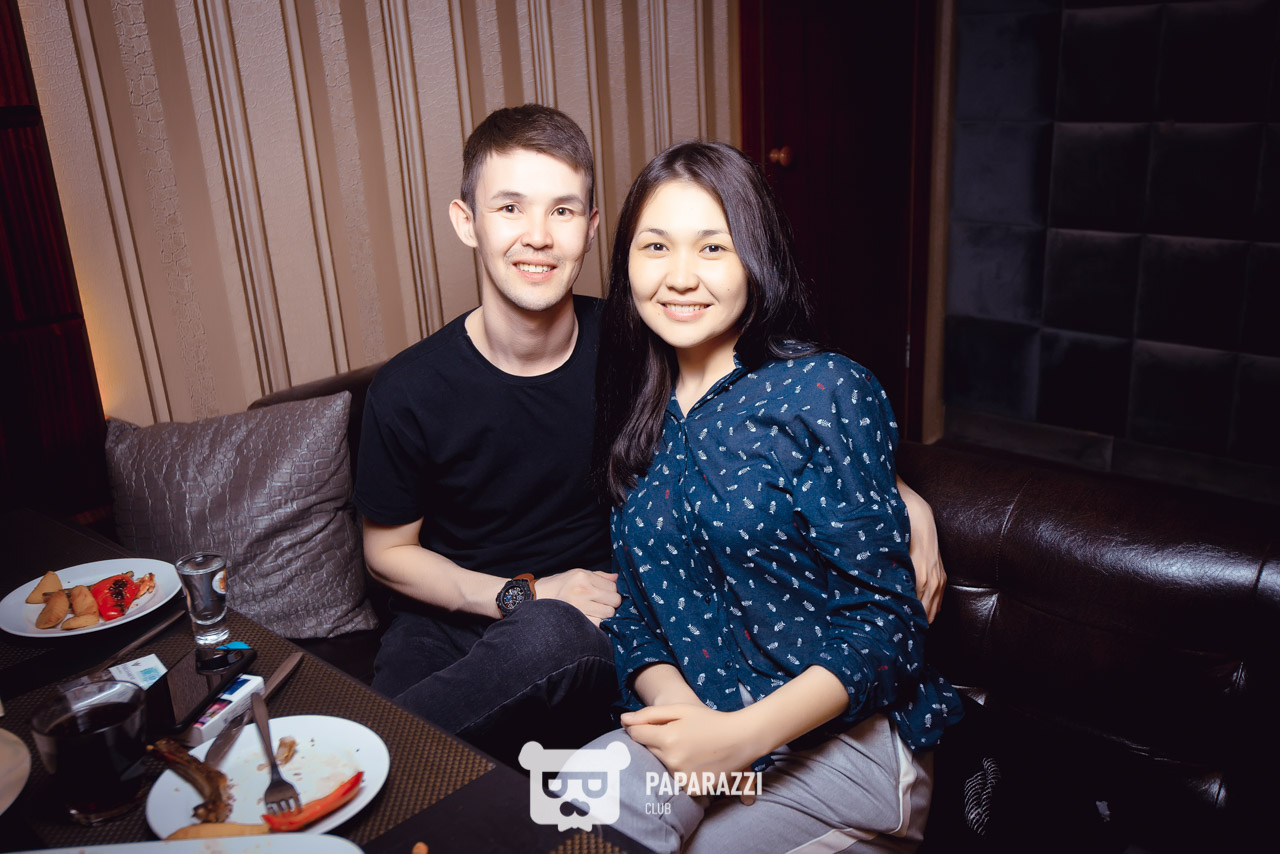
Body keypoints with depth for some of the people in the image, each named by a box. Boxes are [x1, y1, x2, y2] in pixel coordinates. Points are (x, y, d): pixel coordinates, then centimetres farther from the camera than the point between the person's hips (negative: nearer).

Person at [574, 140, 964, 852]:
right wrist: (673, 702, -14)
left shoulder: (826, 390, -9)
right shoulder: (641, 416, 8)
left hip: (845, 734, -5)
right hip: (695, 717, 5)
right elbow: (636, 606, 8)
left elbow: (884, 623, -12)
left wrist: (740, 737, -22)